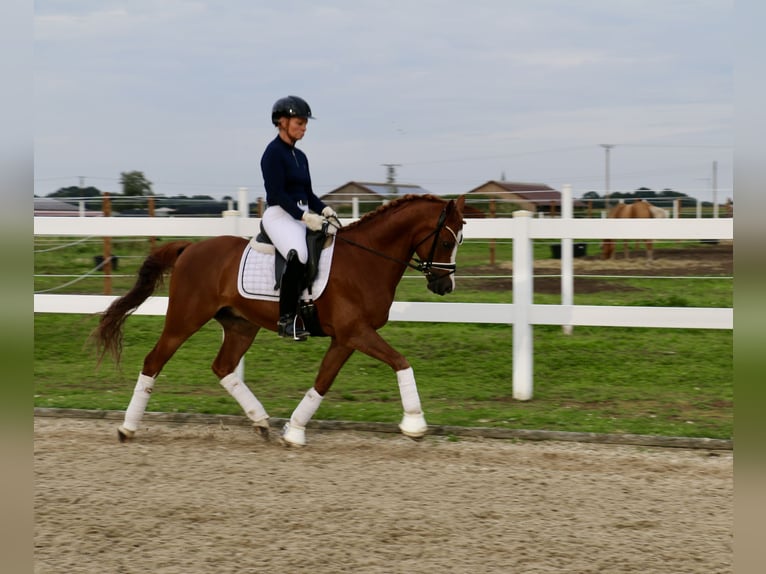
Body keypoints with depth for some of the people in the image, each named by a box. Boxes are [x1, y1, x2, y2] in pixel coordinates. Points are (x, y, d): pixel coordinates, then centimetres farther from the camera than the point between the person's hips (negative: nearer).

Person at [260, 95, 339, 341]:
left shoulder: (300, 157, 17)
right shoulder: (273, 153, -7)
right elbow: (277, 194, -15)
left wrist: (324, 210, 1)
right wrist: (305, 217, -22)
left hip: (304, 215, 9)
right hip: (279, 215, -9)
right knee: (298, 255, -34)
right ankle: (286, 318, -31)